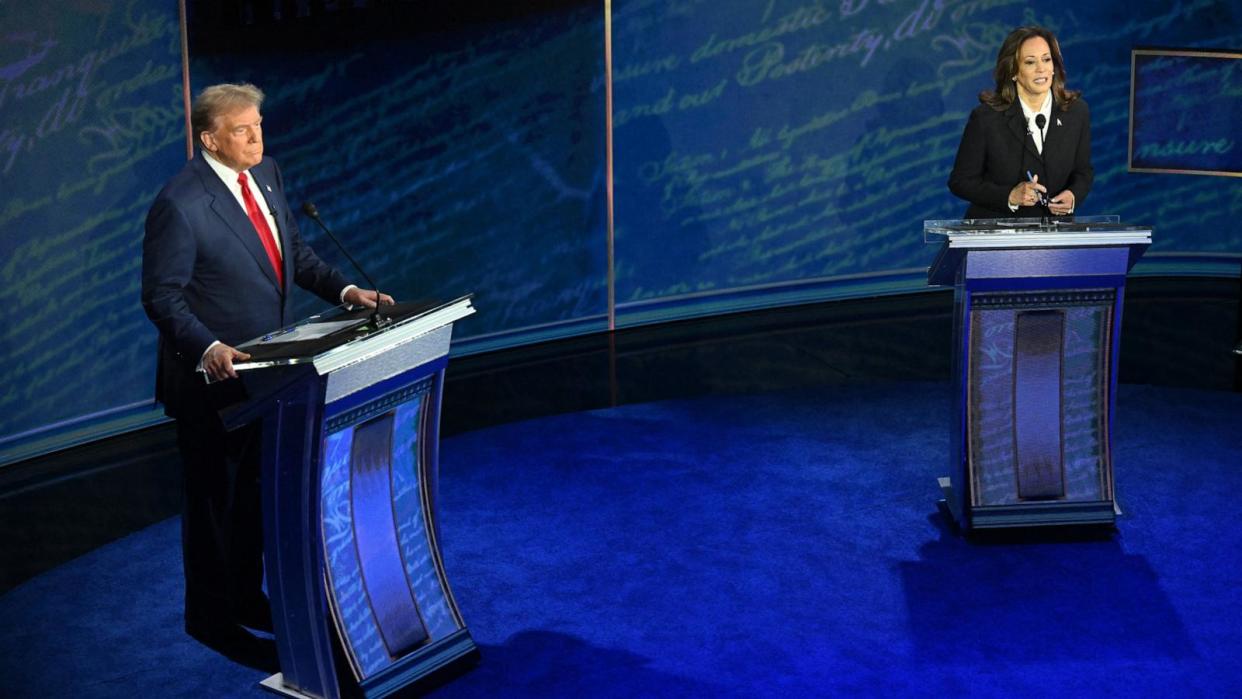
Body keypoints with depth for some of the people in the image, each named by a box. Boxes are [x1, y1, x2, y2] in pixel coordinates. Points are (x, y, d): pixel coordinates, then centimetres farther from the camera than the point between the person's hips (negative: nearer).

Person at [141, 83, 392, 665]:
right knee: (213, 496, 7)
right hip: (212, 374, -7)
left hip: (264, 367, 8)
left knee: (254, 490, 20)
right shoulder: (180, 203, -22)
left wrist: (344, 290, -2)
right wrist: (208, 348, -34)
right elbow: (162, 296, -20)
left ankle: (246, 596, 37)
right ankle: (210, 617, 23)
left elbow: (294, 250, 12)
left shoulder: (266, 174, 2)